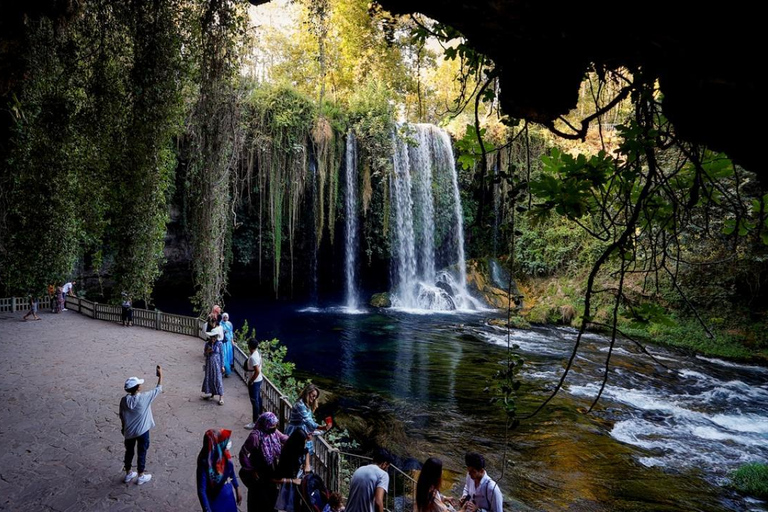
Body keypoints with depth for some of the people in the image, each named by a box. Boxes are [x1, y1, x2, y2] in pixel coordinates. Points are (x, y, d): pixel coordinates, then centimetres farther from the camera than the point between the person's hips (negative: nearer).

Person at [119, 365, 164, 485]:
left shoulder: (124, 400, -12)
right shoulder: (144, 398, -24)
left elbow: (122, 416, 1)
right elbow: (158, 389, -11)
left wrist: (123, 428, 17)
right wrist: (160, 375, -2)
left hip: (129, 431, 4)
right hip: (142, 431, -4)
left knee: (129, 452, 21)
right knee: (142, 453, 13)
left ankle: (128, 474, 36)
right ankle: (141, 476, 25)